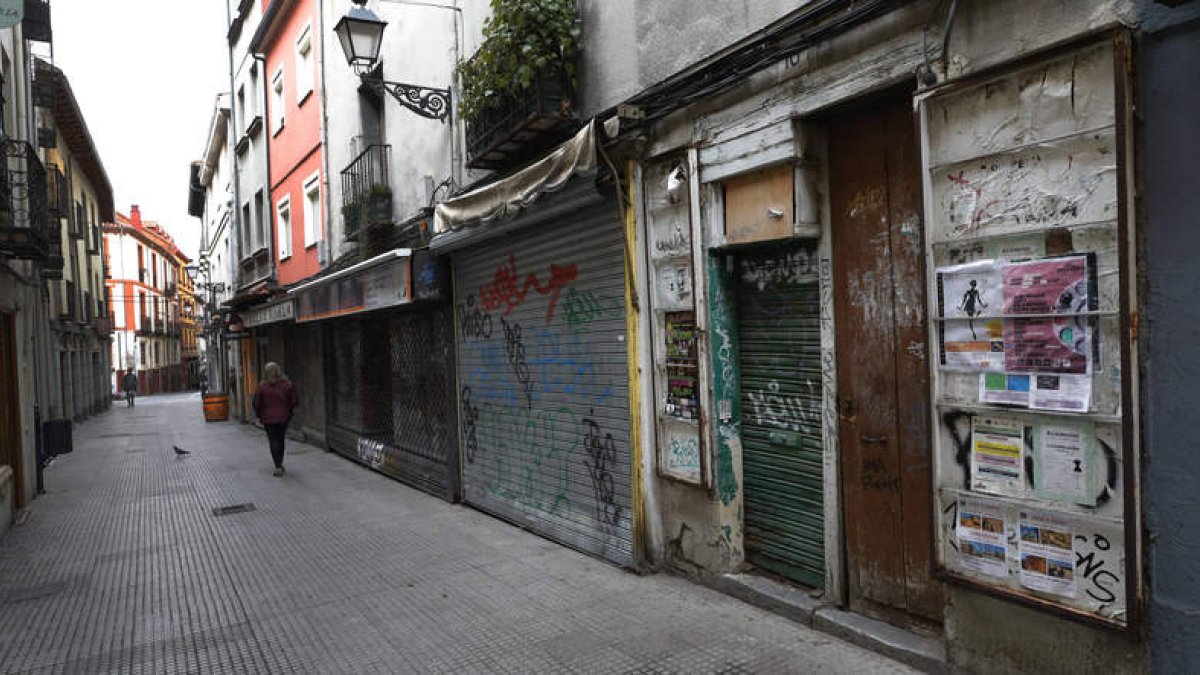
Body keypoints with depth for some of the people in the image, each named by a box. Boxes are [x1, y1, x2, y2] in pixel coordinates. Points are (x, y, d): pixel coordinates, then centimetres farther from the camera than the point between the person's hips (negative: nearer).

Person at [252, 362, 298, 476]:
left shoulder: (262, 386, -11)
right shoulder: (287, 384, -6)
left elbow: (257, 404, -5)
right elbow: (294, 400, -1)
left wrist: (259, 415, 11)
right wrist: (290, 412, 14)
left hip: (268, 419, -2)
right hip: (284, 417, 2)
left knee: (273, 442, 3)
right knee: (280, 440, 17)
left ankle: (278, 467, -3)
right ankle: (280, 464, 27)